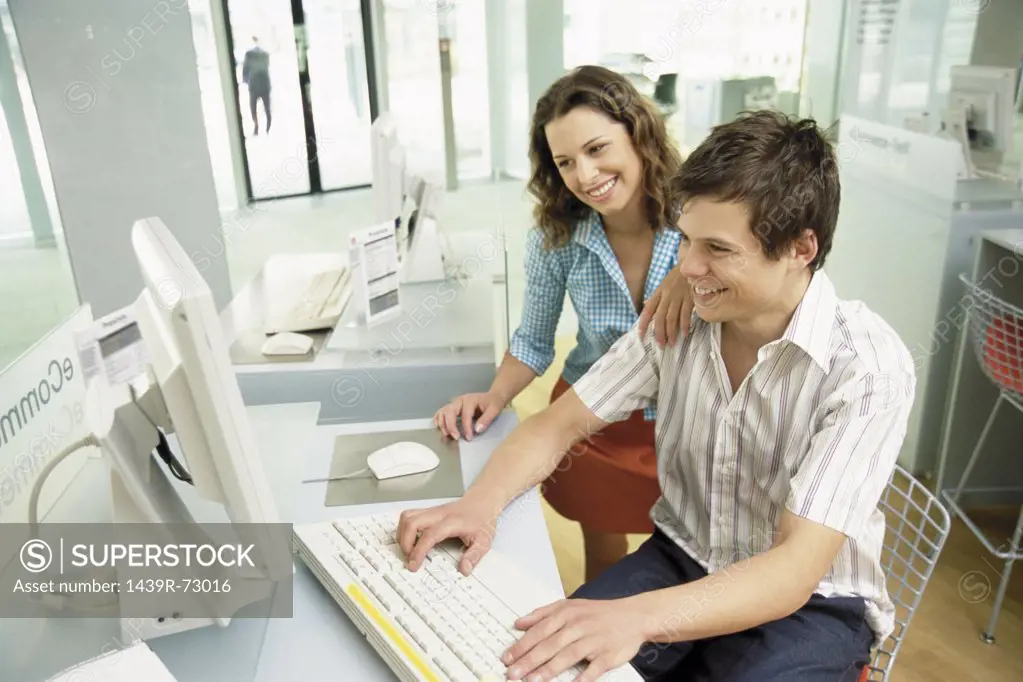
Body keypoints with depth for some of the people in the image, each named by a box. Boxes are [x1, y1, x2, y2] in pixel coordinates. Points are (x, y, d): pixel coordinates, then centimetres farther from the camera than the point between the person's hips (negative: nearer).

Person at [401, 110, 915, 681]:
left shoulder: (868, 368, -22)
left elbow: (796, 568, -28)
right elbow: (559, 424, -4)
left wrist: (636, 618, -43)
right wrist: (483, 502, -24)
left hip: (811, 602, -3)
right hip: (681, 560, 4)